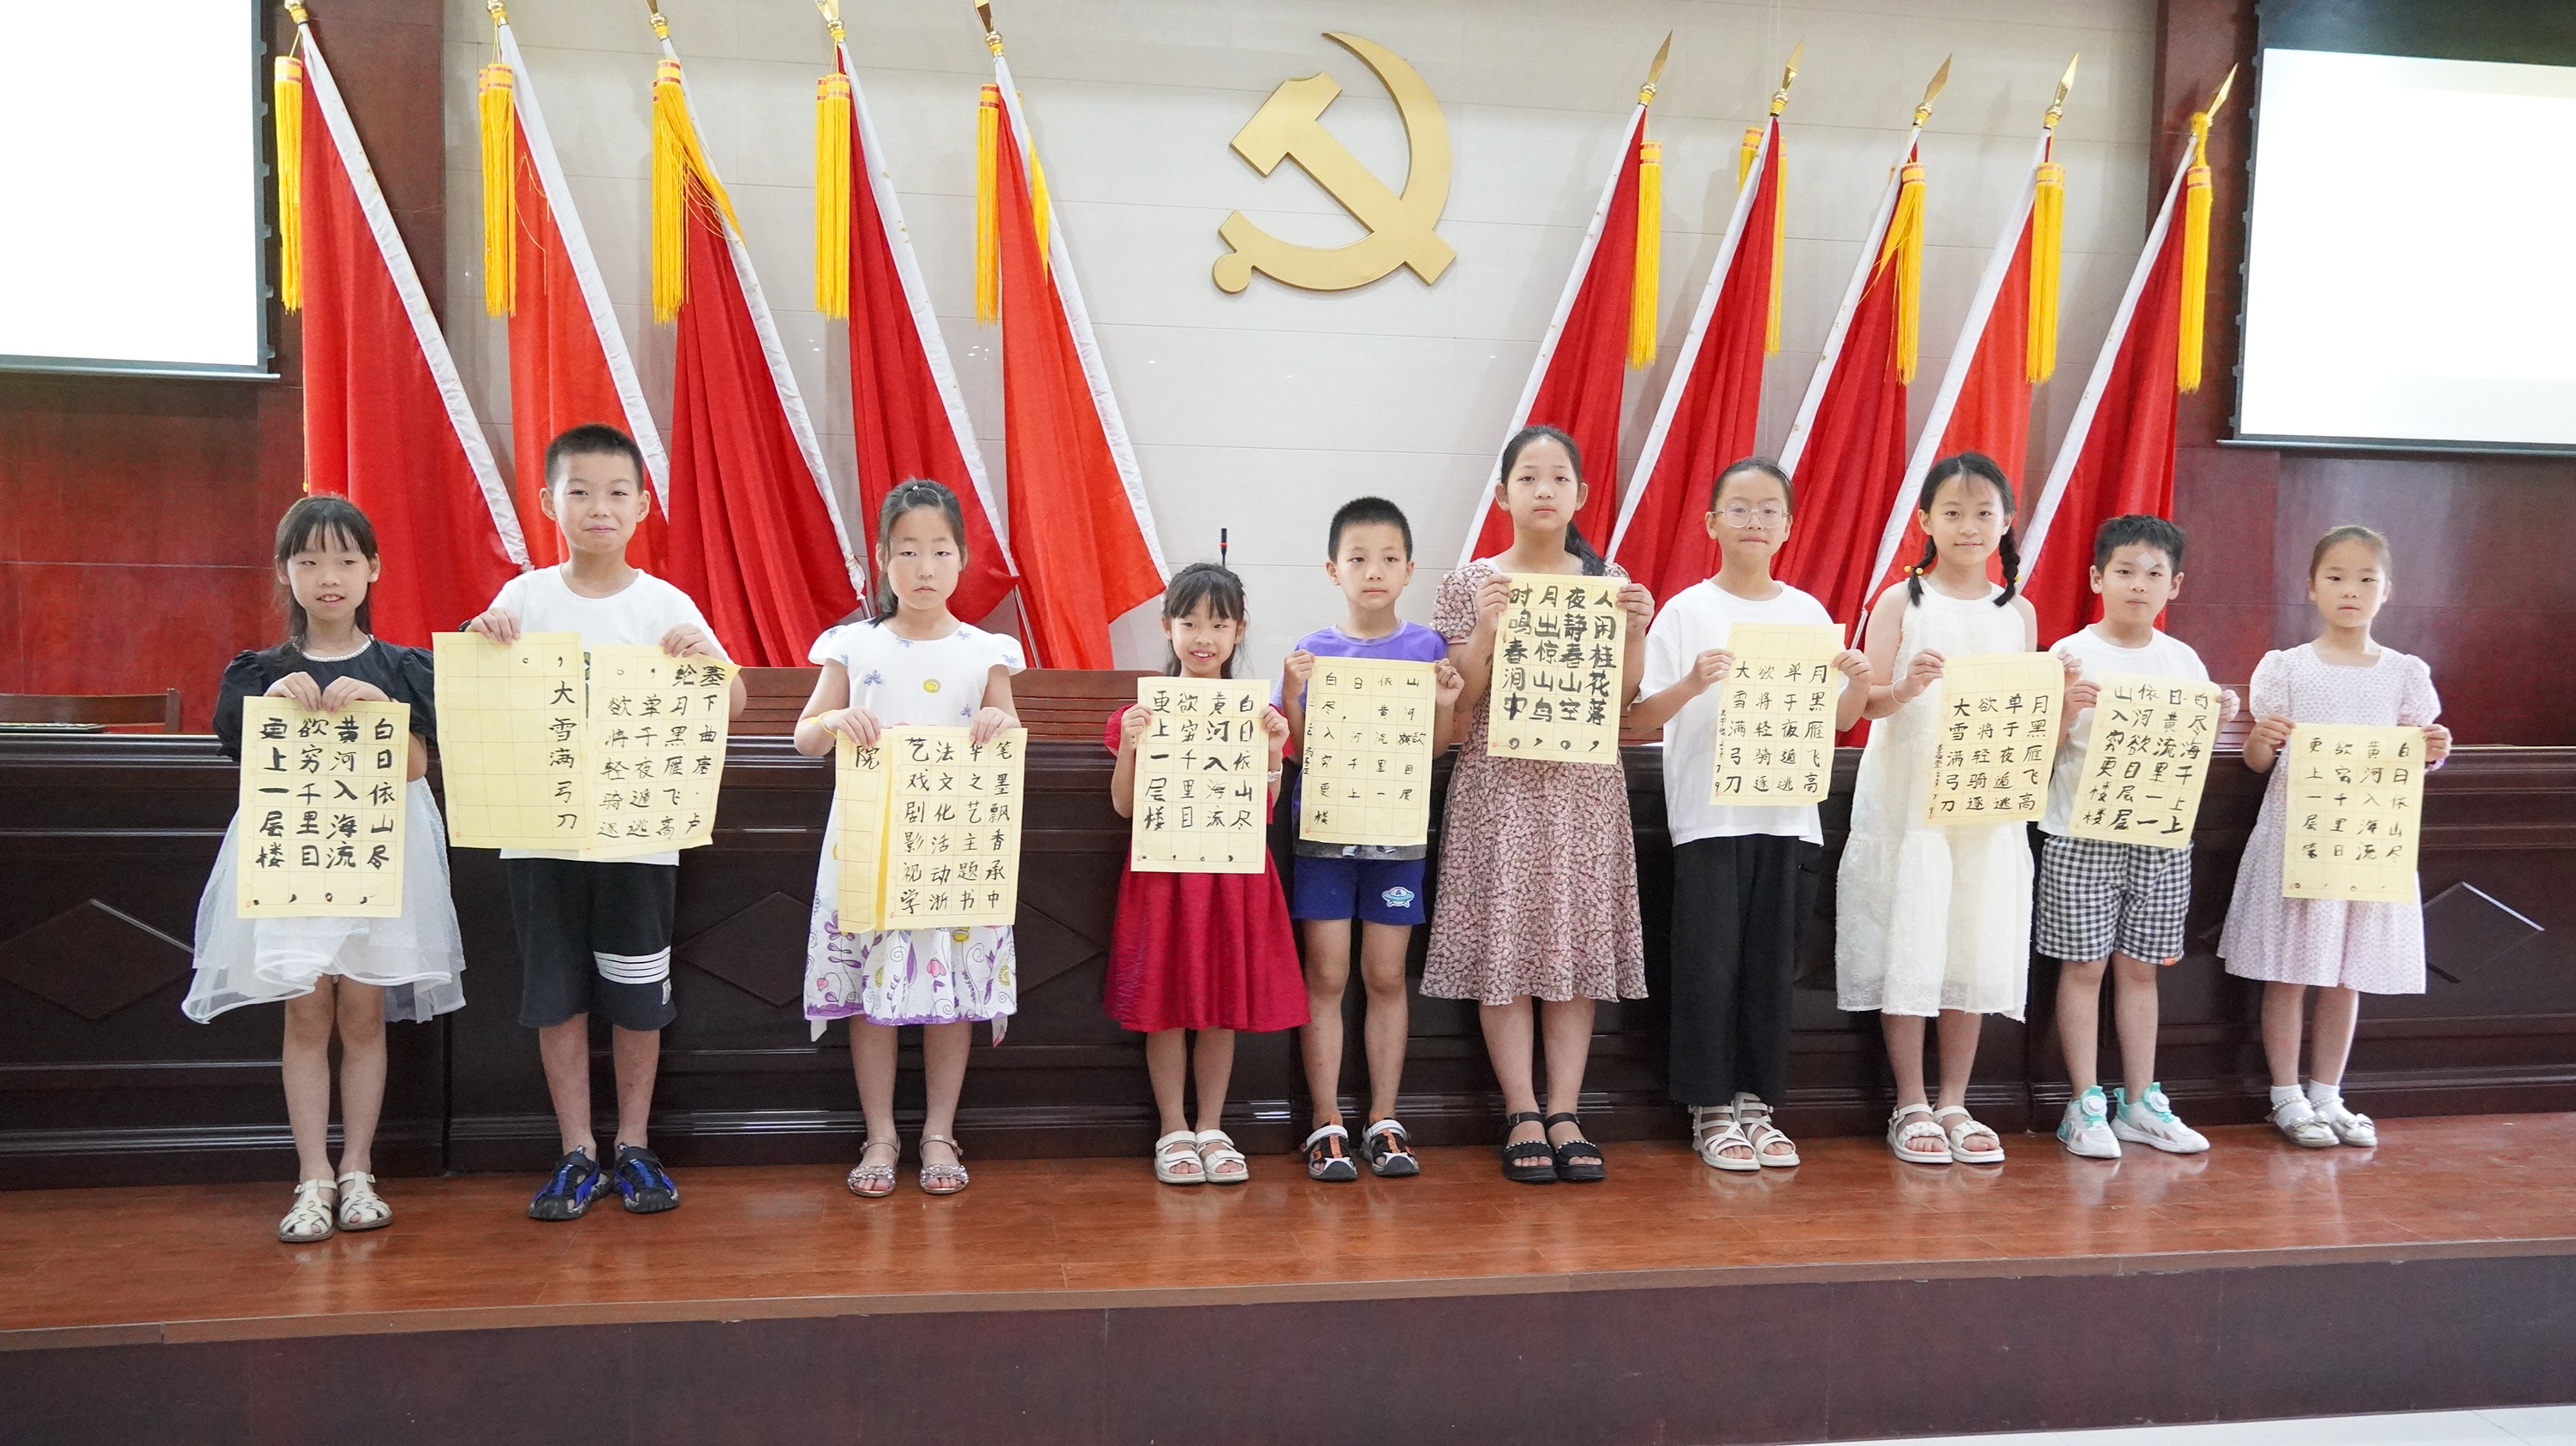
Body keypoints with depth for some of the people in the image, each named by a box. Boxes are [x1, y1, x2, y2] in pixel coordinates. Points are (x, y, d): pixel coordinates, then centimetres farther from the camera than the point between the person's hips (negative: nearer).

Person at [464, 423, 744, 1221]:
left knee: (637, 999, 8)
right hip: (541, 830, 1)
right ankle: (577, 1154, 21)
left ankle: (633, 1148, 24)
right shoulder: (524, 597, 2)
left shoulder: (666, 605, -1)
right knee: (555, 996, 8)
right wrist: (481, 638, -16)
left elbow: (733, 705, -5)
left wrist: (706, 655, -24)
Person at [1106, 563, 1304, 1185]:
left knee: (1225, 1003, 8)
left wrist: (1272, 753, -11)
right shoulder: (1145, 709, 0)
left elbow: (1265, 808, 4)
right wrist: (1130, 746, -16)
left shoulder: (1255, 712, 5)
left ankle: (1212, 1129, 21)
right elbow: (1125, 806, -2)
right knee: (1164, 1004, 3)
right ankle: (1174, 1132, 17)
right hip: (1163, 872, -1)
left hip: (1234, 874, 2)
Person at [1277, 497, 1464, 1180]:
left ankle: (1384, 1121, 17)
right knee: (1325, 977, 1)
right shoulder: (1312, 651, 2)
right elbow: (1299, 750, -1)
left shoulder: (1427, 647, 3)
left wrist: (1444, 704, -16)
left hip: (1397, 833, 1)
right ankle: (1327, 1124, 10)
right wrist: (1291, 695, -16)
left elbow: (1435, 749, 2)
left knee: (1386, 977, 6)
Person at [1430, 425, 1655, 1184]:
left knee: (1578, 945, 3)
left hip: (1584, 785, 2)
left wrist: (1637, 631, -8)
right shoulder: (1471, 582, 1)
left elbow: (1620, 699, 6)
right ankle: (1522, 1114, 8)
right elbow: (1461, 701, -3)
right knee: (1502, 946, -2)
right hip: (1499, 782, -2)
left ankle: (1565, 1114, 12)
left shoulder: (1608, 579, 7)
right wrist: (1487, 625, -16)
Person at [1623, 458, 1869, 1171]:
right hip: (1709, 816, -3)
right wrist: (1691, 684, -25)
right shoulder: (1686, 611, -2)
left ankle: (1755, 1100, 21)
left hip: (1790, 817, 3)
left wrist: (1859, 681, -10)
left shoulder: (1808, 613, 9)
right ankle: (1710, 1109, 14)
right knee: (1709, 965, 0)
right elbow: (1637, 722, -8)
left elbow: (1841, 720, 10)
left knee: (1772, 966, 9)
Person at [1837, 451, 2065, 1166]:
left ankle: (1954, 1103, 18)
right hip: (1908, 795, -3)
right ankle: (1910, 1107, 11)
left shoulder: (2019, 612, 10)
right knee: (1908, 944, -1)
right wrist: (1905, 688, -27)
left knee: (1976, 946, 6)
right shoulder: (1902, 601, 0)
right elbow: (1867, 701, -6)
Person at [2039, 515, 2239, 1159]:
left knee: (2139, 966, 10)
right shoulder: (2071, 654, -4)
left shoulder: (2183, 660, 8)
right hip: (2082, 834, -3)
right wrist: (2067, 704, -24)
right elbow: (2043, 750, -6)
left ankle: (2140, 1102, 19)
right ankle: (2086, 1104, 9)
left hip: (2162, 836, 4)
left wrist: (2217, 720, -7)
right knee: (2085, 964, 1)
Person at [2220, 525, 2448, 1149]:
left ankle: (2327, 1095, 22)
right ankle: (2286, 1097, 14)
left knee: (2347, 975, 10)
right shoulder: (2286, 667, -2)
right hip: (2295, 835, -2)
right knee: (2289, 973, 2)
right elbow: (2256, 761, 0)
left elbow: (2409, 762, 11)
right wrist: (2262, 740, -22)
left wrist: (2432, 753, -11)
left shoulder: (2405, 674, 5)